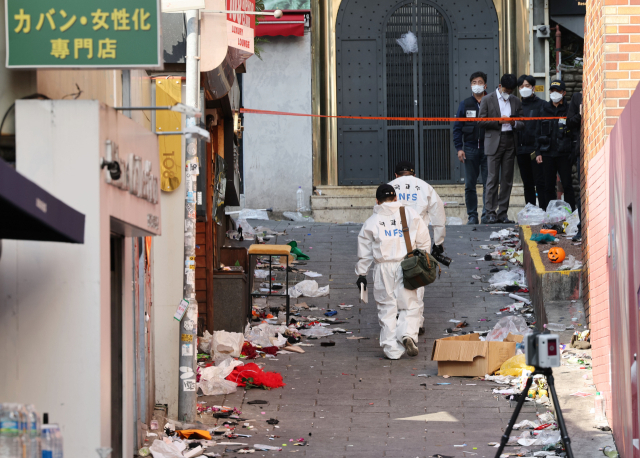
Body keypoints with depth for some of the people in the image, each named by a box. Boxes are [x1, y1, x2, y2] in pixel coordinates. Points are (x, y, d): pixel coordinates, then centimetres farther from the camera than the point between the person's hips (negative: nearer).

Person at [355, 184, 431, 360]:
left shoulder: (372, 222, 2)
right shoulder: (410, 214, 2)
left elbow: (364, 252, 6)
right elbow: (424, 241, 5)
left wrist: (361, 274, 14)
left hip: (383, 268, 0)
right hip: (406, 266, 0)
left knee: (387, 308, 7)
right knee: (410, 305, 9)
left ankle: (392, 349, 5)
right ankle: (408, 334, -17)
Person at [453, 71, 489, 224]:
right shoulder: (465, 104, 8)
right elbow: (457, 127, 8)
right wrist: (459, 148, -2)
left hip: (488, 148, -1)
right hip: (470, 148, 1)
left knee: (488, 183, -2)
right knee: (470, 185, 1)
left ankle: (487, 214, 2)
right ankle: (472, 215, 7)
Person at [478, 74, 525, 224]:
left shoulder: (516, 102, 13)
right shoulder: (488, 100, 3)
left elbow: (522, 124, 13)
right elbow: (481, 121, -2)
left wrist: (514, 123, -9)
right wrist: (499, 121, -12)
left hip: (510, 142, 4)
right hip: (494, 142, -4)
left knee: (507, 179, 3)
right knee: (493, 179, -6)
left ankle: (502, 213, 7)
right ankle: (491, 213, -3)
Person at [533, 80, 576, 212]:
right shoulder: (544, 110, 11)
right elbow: (538, 133, 12)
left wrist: (573, 152, -5)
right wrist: (538, 152, 4)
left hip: (564, 154, -3)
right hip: (547, 154, 3)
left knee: (567, 185, -2)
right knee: (549, 186, 5)